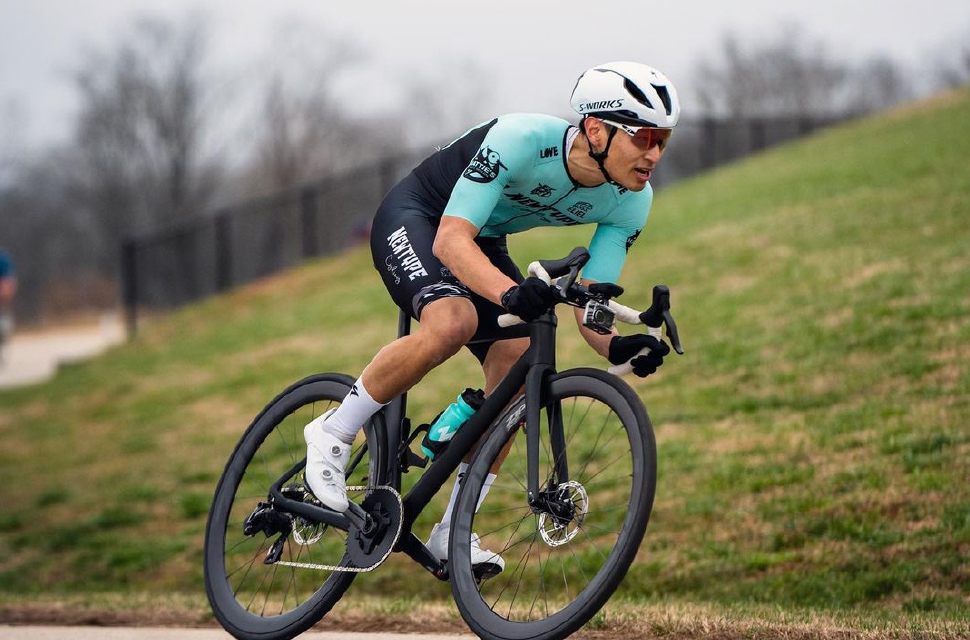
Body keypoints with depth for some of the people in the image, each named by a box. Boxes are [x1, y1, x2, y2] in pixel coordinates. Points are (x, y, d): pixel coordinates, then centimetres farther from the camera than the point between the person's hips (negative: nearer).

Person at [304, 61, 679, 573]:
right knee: (453, 321, -35)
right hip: (414, 219, -6)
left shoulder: (630, 202, -17)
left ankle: (451, 534, -3)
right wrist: (509, 292, -59)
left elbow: (587, 303, -16)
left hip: (485, 243, 7)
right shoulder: (522, 139, -35)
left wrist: (615, 347, -39)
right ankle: (333, 435, -16)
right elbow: (450, 239, -40)